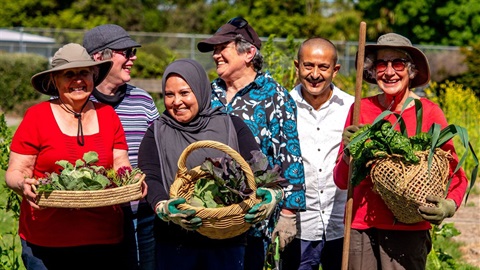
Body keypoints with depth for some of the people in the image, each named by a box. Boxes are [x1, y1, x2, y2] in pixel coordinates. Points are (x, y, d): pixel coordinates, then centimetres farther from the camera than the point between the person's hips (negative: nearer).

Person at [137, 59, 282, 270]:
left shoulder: (231, 126, 6)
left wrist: (272, 194, -25)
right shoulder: (157, 133, 7)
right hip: (175, 244, 0)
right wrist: (162, 206, -29)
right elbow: (150, 179, -7)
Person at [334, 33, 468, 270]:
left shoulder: (429, 112, -3)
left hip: (408, 230, -2)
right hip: (361, 226, 2)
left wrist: (449, 206, -19)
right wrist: (349, 153, -14)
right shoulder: (361, 109, 2)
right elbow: (341, 181, 5)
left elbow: (456, 174, 1)